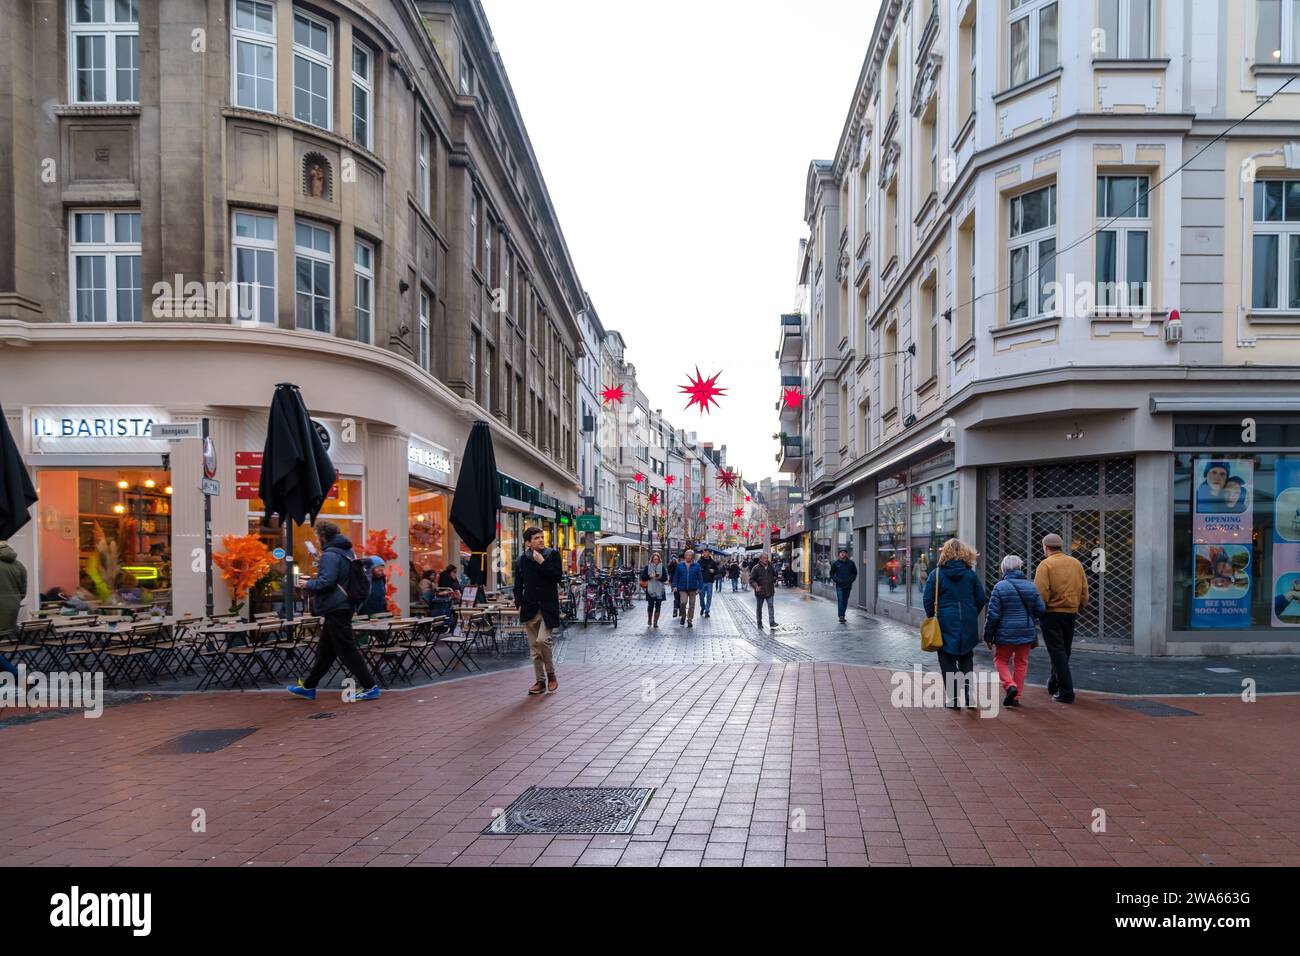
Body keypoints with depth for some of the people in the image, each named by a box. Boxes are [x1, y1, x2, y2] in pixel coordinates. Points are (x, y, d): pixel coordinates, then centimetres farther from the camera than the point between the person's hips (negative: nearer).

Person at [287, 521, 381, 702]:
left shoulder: (330, 555, -17)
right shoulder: (347, 551, 13)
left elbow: (326, 581, -25)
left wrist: (308, 584, -9)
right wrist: (321, 568, 16)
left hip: (335, 609, -10)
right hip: (343, 606, 10)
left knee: (347, 650, -5)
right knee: (325, 650, 17)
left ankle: (369, 687, -3)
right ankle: (308, 687, 27)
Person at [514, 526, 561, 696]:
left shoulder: (553, 554, 0)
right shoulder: (522, 560, 6)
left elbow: (558, 577, -11)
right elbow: (518, 586, 12)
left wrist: (542, 562, -14)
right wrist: (519, 604, 1)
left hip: (548, 606, -3)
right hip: (529, 608, 3)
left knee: (542, 640, -18)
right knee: (534, 647, 6)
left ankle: (551, 674, 3)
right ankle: (540, 681, 17)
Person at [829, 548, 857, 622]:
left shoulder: (851, 563, 3)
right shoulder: (835, 564, 0)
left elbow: (854, 573, 10)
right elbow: (832, 574, 7)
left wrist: (850, 581, -4)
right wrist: (837, 580, -8)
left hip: (848, 586, 2)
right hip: (839, 585, -2)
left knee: (845, 601, 8)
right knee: (840, 600, -12)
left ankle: (843, 615, 18)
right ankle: (841, 616, -14)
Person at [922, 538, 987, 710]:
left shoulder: (936, 574, -6)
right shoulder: (971, 574, 0)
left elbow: (928, 600, -6)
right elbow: (981, 599, 5)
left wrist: (932, 619, 8)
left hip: (945, 625, -2)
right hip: (968, 626, 2)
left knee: (948, 662, 7)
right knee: (967, 660, 15)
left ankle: (953, 699, 7)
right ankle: (970, 694, 8)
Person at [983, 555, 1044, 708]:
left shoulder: (1000, 587, -13)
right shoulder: (1031, 586, -1)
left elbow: (993, 614, -14)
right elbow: (1040, 610, 2)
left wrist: (988, 635, -4)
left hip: (1005, 633, -3)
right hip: (1027, 632, 3)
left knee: (1001, 659, 14)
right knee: (1021, 662, 15)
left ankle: (1010, 685, -9)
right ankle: (1016, 697, 17)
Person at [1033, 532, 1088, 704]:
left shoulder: (1045, 564, -11)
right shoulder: (1076, 563, 8)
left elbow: (1041, 593, -18)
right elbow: (1084, 590, 10)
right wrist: (1078, 606, 20)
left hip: (1052, 613, -6)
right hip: (1071, 613, 6)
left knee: (1057, 651, -2)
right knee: (1064, 650, 18)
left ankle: (1066, 692, -7)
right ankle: (1055, 683, 32)